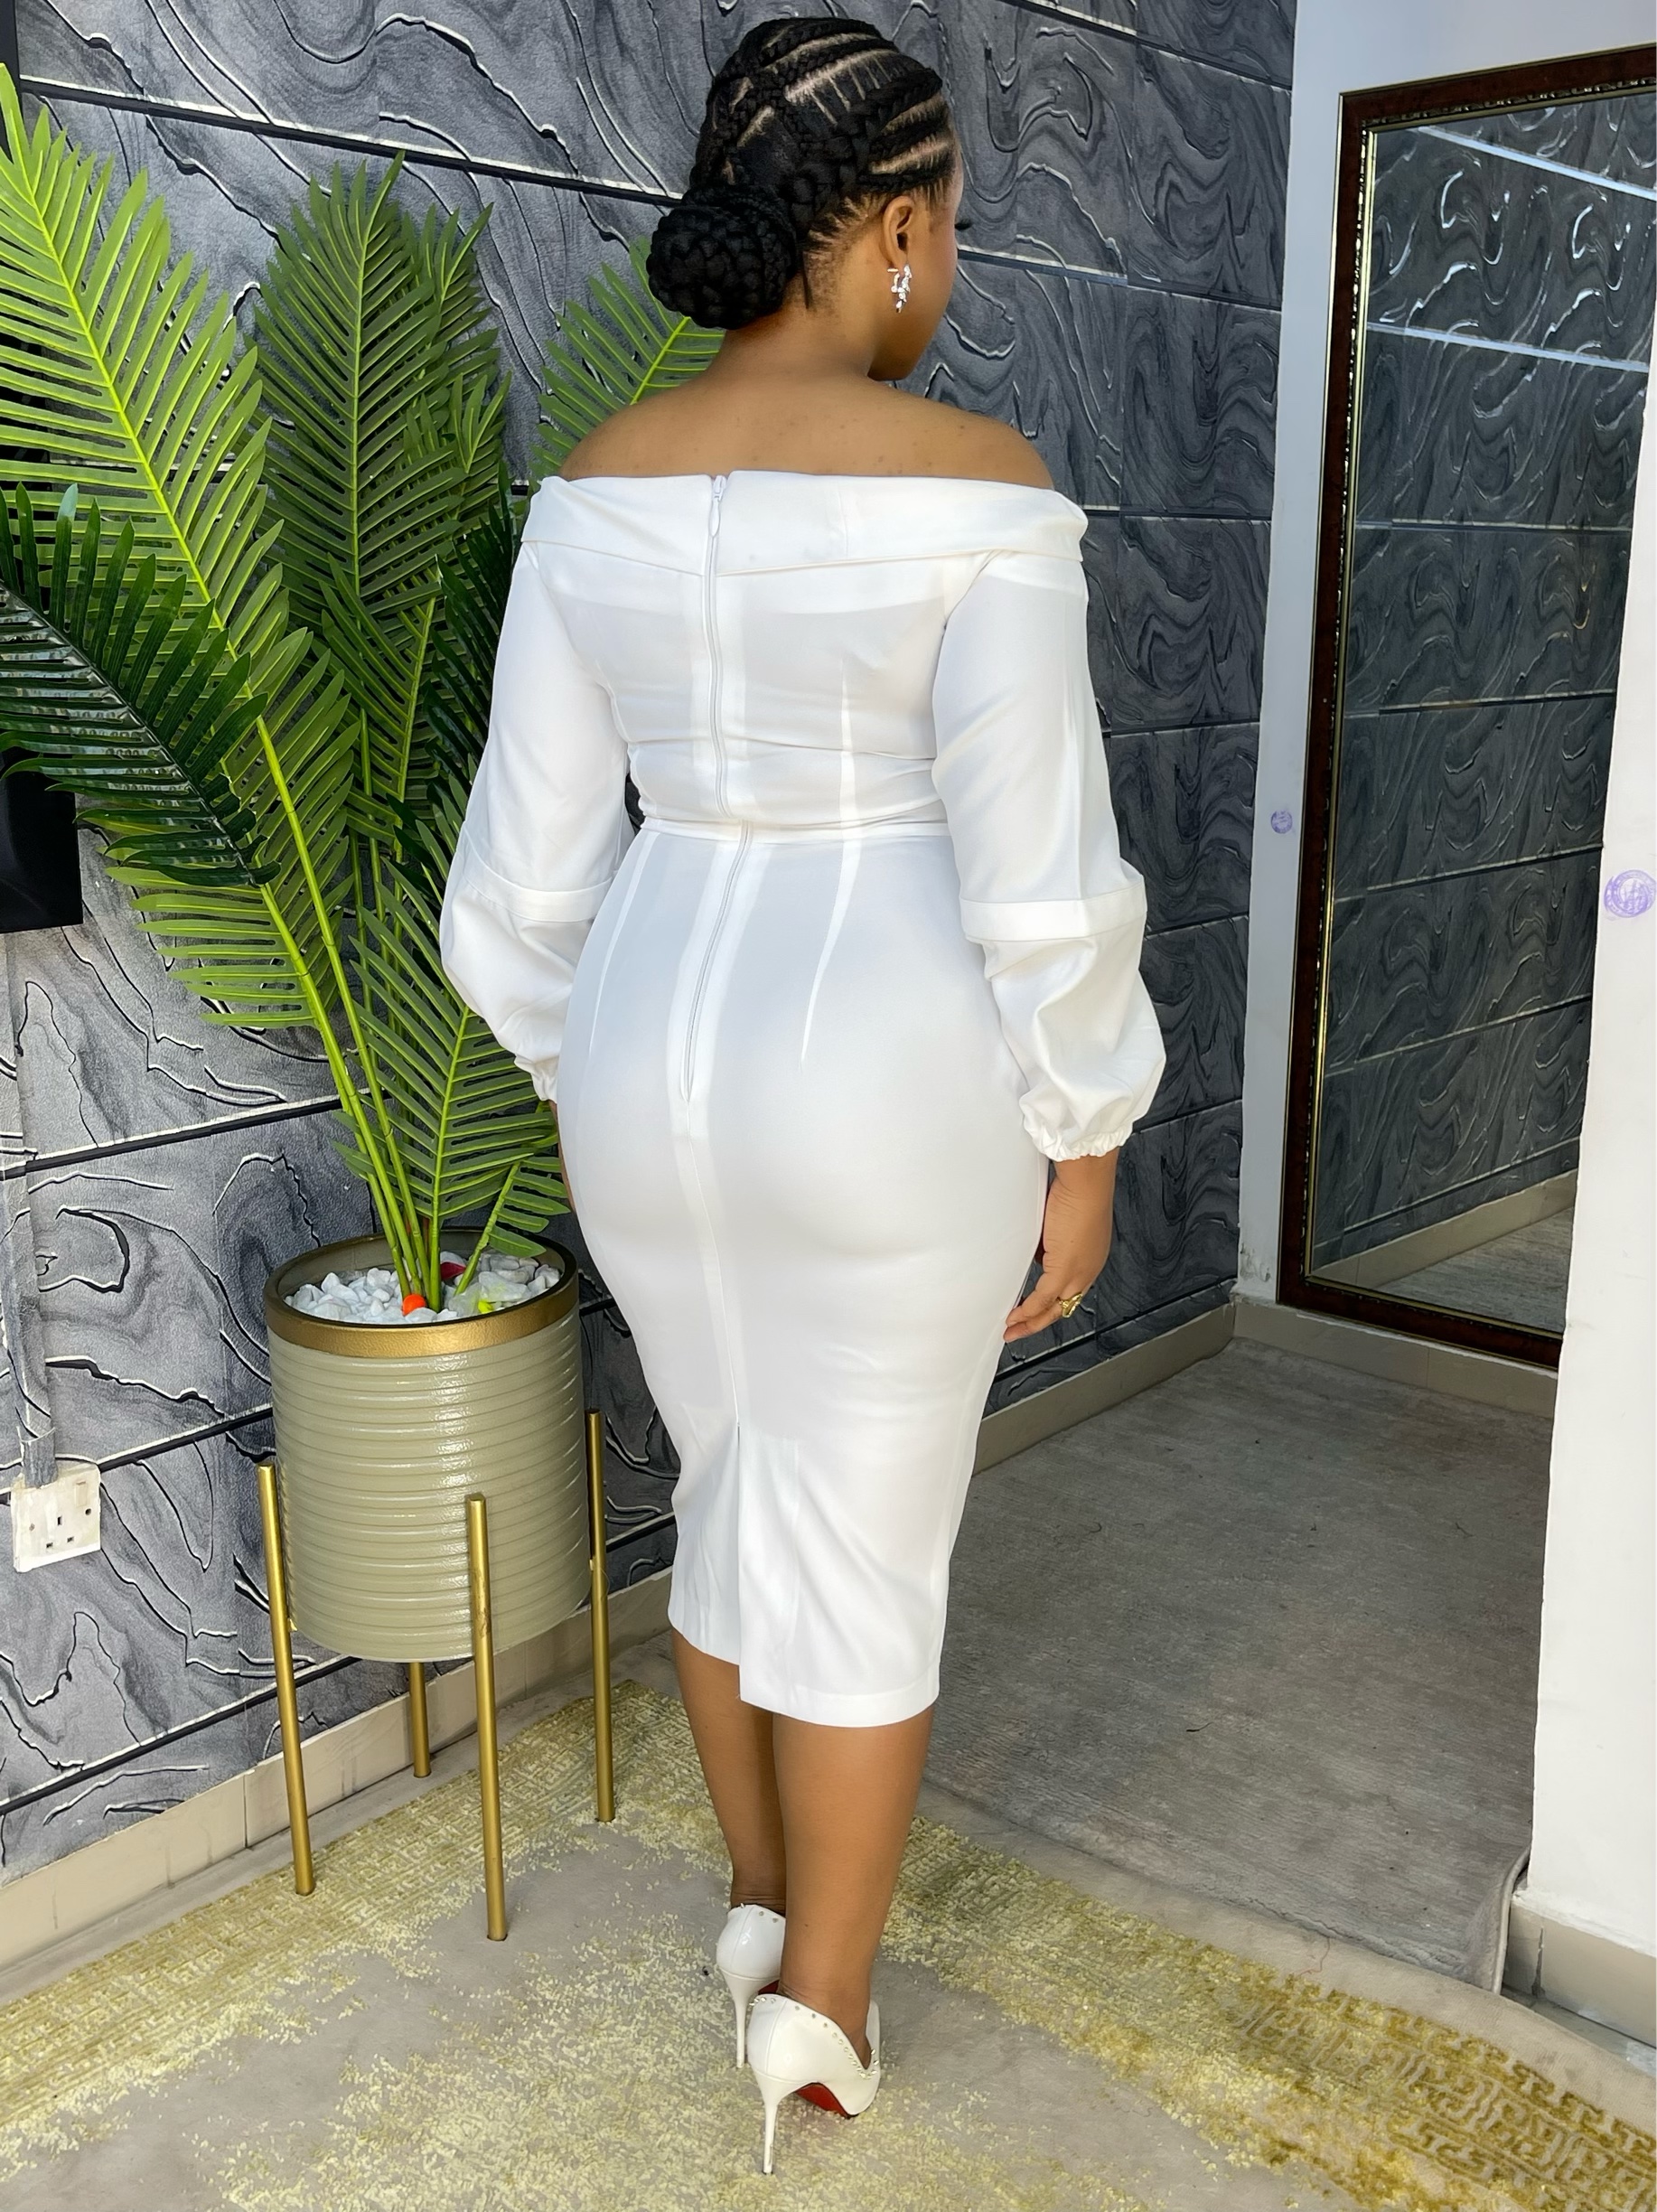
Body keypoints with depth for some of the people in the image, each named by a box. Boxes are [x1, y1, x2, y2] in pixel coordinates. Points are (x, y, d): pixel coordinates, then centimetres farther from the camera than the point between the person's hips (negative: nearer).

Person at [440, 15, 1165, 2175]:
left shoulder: (599, 490, 0)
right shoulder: (974, 488, -14)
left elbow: (531, 856, 3)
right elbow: (1040, 876, -15)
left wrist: (583, 1086, 15)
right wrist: (1082, 1143, -3)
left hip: (661, 1064, 5)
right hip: (891, 1083, -4)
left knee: (732, 1481, 23)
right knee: (871, 1537, 13)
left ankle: (765, 1890, 42)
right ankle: (821, 1997, 27)